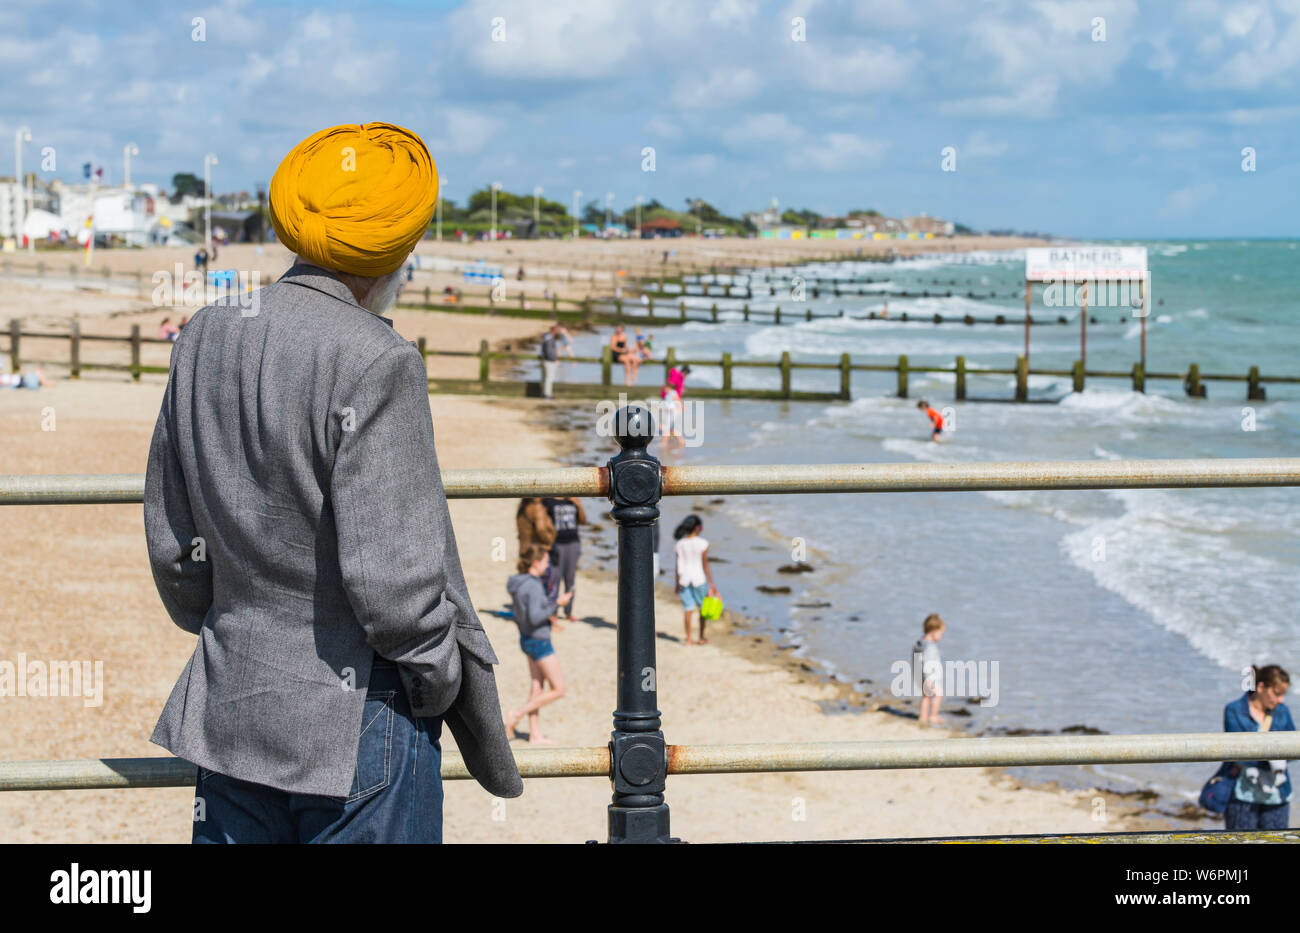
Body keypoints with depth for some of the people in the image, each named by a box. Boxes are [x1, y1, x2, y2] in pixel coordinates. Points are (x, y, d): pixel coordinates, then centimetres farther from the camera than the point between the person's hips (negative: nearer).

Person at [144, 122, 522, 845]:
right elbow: (388, 572, -20)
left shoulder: (207, 338, 4)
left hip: (229, 705, 7)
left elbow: (172, 542, 11)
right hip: (357, 716, -7)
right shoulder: (374, 362, -18)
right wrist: (444, 679, -5)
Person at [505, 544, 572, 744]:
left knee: (537, 688, 15)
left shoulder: (518, 582, 6)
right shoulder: (534, 586, -23)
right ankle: (517, 715, 2)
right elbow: (534, 618, -27)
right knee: (558, 689, 0)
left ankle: (535, 735, 20)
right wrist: (557, 604, -20)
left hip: (527, 638, 10)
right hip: (539, 641, -10)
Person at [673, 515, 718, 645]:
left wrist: (678, 583, 12)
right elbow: (705, 565, -9)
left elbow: (679, 566, 3)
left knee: (688, 608, 8)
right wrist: (711, 583, -4)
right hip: (699, 577, -3)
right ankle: (701, 637, 20)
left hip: (685, 578, 3)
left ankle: (689, 638, 7)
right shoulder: (702, 544, -11)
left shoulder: (680, 544, -1)